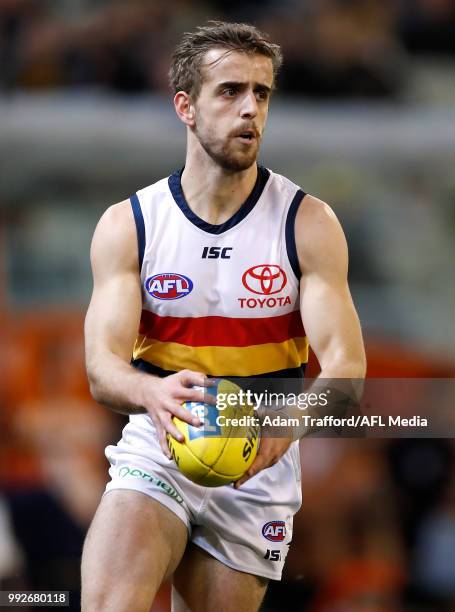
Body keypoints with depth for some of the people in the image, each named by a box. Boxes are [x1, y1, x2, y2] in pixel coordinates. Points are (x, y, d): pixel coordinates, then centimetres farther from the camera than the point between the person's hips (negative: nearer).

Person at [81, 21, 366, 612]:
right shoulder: (127, 225, -3)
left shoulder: (309, 224, -5)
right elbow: (103, 368, -11)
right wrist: (153, 394, -36)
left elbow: (345, 365, -12)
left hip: (259, 475, 1)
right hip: (154, 455, -1)